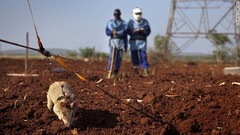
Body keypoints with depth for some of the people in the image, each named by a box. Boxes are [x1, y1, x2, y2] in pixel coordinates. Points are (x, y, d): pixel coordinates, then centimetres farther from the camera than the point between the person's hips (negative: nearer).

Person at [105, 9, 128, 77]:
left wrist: (126, 46, 7)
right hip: (113, 40, -1)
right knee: (112, 56, -15)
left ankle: (116, 72, 3)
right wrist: (111, 32, -20)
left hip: (121, 41, 1)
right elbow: (107, 32, 4)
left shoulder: (124, 23, 12)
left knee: (119, 57, -3)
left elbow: (125, 35, 11)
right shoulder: (110, 22, 10)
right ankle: (109, 70, -13)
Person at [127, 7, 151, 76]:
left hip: (142, 40, 0)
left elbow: (148, 31, 9)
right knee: (134, 54, 3)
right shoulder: (131, 21, 6)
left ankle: (145, 70, -9)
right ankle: (135, 67, 24)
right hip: (133, 40, 0)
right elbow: (128, 31, 1)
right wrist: (134, 31, -16)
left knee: (143, 55, -9)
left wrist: (143, 31, -11)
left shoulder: (145, 21, 9)